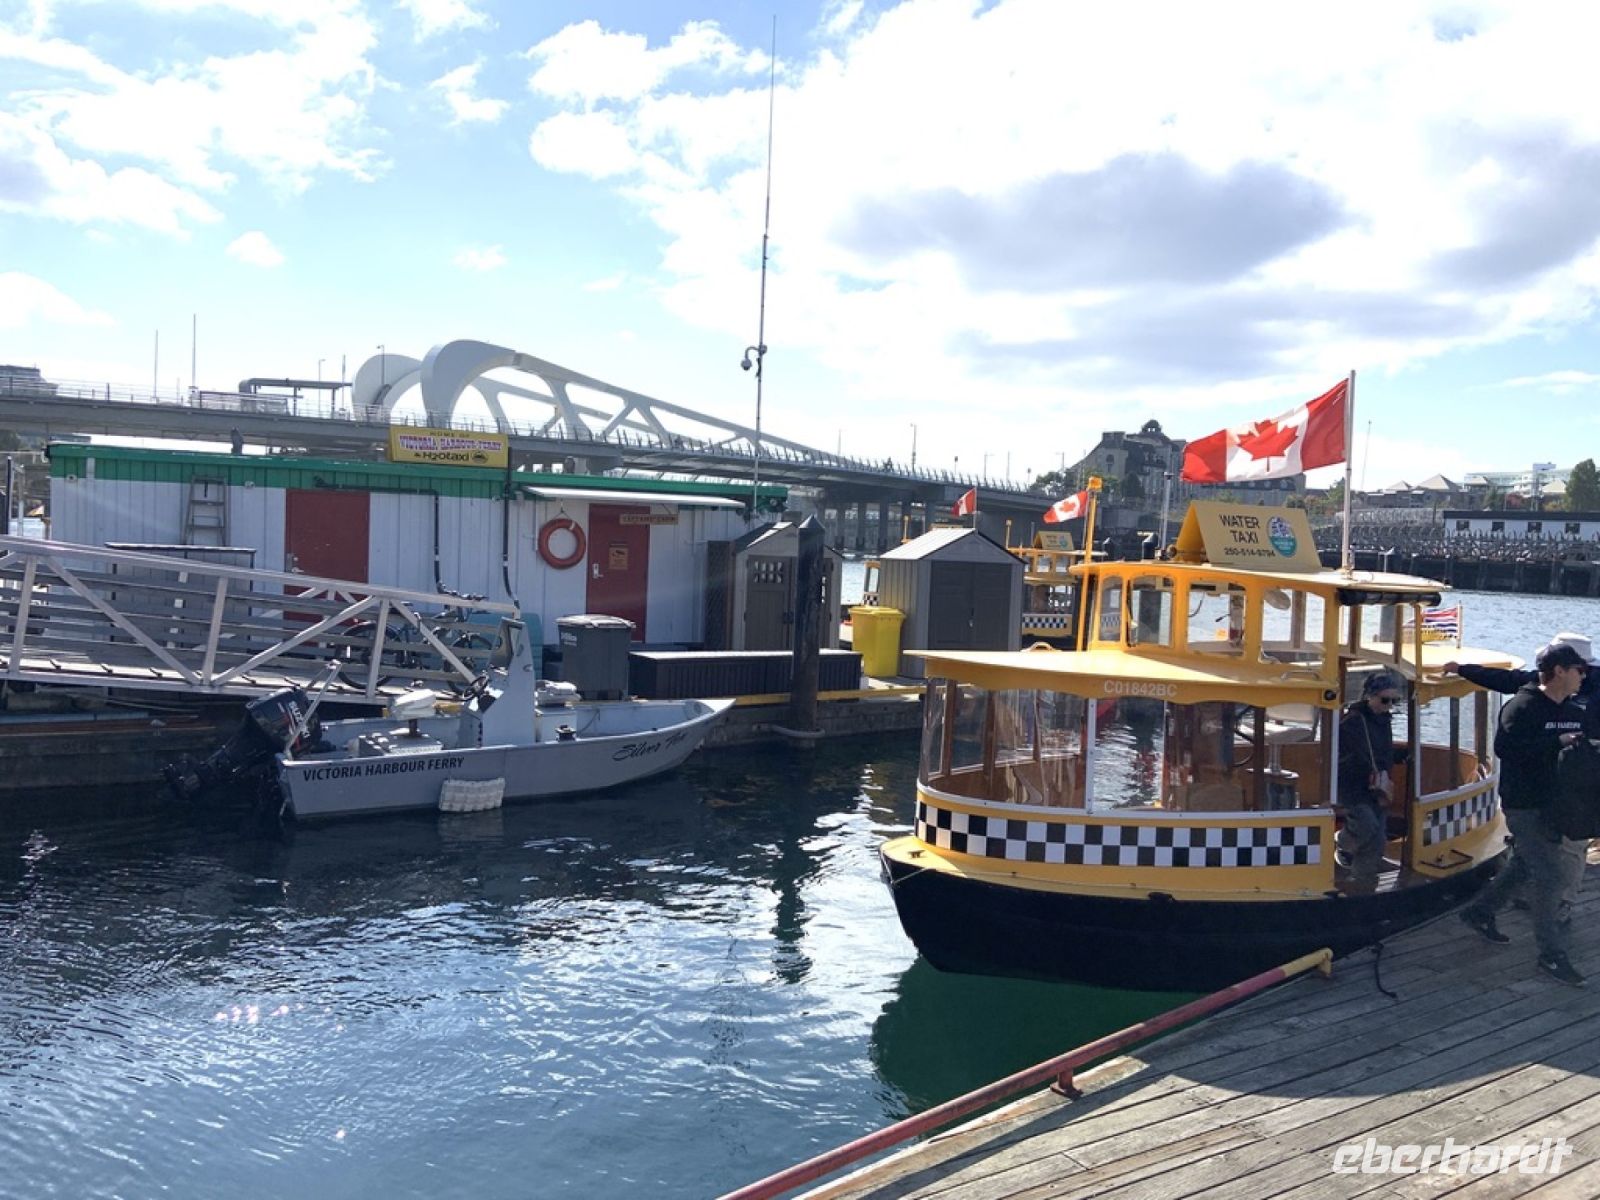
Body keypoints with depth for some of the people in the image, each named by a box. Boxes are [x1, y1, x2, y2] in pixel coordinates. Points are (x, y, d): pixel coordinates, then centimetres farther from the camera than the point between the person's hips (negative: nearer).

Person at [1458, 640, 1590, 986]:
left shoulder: (1574, 713, 8)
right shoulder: (1523, 707, -15)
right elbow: (1504, 748, -27)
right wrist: (1557, 743, -28)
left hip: (1553, 804, 8)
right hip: (1524, 806, -8)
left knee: (1526, 866, 19)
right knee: (1551, 875, -9)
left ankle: (1480, 912, 38)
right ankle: (1552, 955, -1)